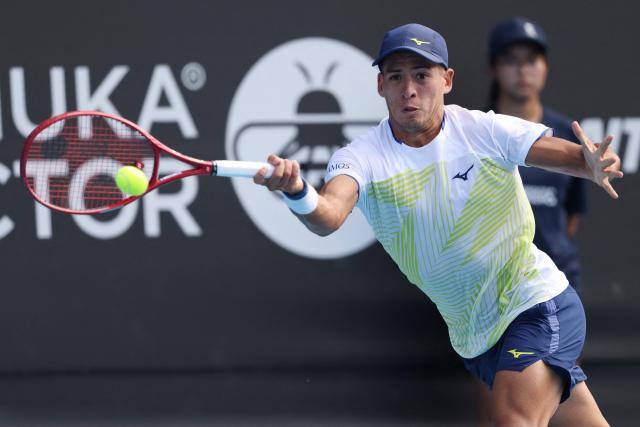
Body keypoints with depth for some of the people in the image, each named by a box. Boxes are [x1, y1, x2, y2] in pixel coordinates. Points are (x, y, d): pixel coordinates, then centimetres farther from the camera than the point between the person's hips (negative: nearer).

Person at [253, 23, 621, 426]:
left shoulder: (487, 131, -12)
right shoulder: (362, 156, -10)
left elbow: (576, 156, -16)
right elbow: (329, 217, -29)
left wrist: (594, 165, -41)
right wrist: (298, 193, -53)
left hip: (540, 304, -3)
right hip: (474, 340, 3)